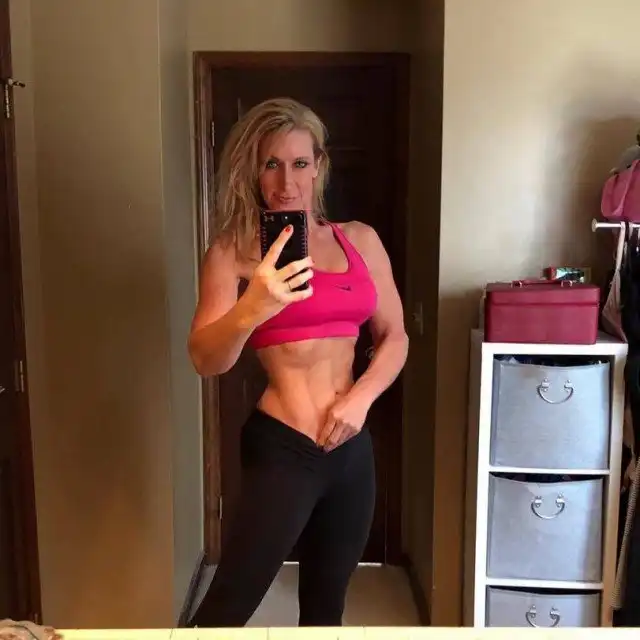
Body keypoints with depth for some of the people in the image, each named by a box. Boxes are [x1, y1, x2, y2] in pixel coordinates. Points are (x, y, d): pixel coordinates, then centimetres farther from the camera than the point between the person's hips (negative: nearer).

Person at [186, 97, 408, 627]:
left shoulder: (360, 240, 7)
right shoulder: (234, 251, -5)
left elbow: (395, 335, 10)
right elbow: (206, 360, -17)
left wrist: (361, 396, -8)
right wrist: (253, 308, -36)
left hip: (351, 448, 5)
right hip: (280, 449, -4)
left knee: (326, 608, 17)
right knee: (229, 605, -6)